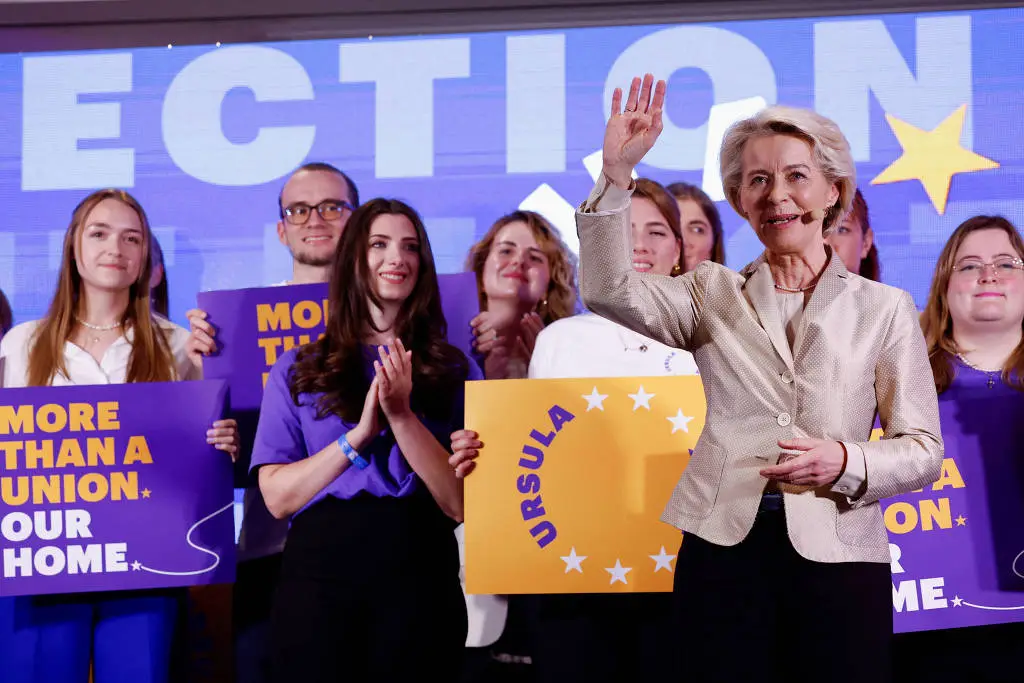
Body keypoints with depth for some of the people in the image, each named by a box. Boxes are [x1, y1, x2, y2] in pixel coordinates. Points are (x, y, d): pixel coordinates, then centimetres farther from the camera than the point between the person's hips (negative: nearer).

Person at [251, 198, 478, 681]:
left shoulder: (453, 370, 7)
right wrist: (360, 434, -11)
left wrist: (402, 417, -14)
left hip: (420, 579, 0)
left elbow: (459, 503, -2)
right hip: (319, 577, 0)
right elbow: (277, 497, 0)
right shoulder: (298, 369, 8)